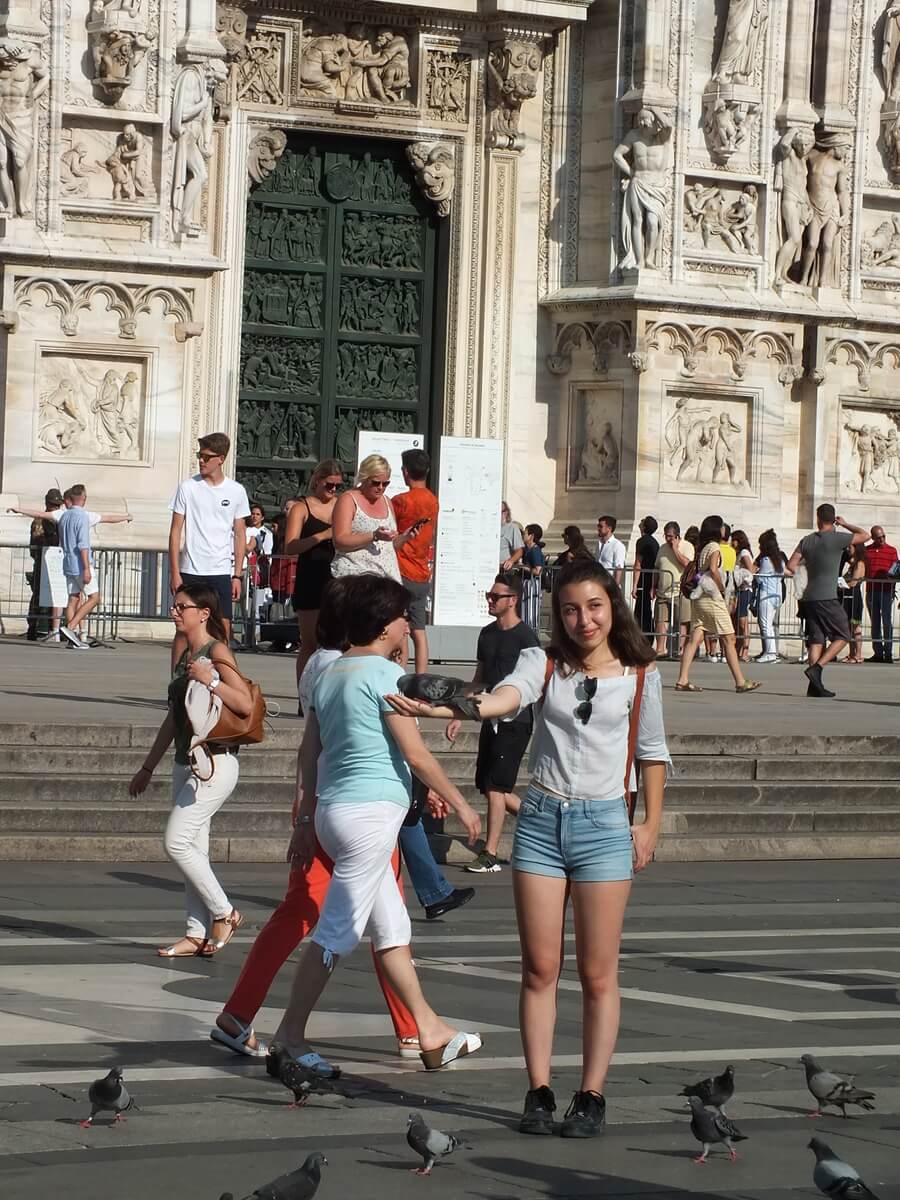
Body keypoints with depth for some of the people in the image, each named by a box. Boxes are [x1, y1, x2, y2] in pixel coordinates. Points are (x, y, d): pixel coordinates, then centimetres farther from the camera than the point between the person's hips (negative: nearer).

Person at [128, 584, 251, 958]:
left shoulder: (216, 652, -11)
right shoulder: (185, 656, 15)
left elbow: (245, 704, -20)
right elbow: (174, 717, 22)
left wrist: (210, 680, -29)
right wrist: (148, 767, 25)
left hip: (215, 763, -9)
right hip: (186, 764, 9)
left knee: (177, 843, -13)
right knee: (192, 849, 7)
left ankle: (224, 913, 0)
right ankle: (197, 935, 9)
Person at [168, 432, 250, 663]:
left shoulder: (236, 491, 4)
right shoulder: (188, 487, 0)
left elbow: (240, 535, 9)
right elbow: (176, 531, 1)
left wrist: (238, 575, 3)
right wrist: (175, 572, -5)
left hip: (222, 572, 1)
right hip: (190, 571, -1)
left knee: (223, 628, 0)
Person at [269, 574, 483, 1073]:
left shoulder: (329, 675, 13)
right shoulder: (385, 674, -11)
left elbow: (310, 752, 15)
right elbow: (416, 754, -12)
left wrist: (307, 817, 20)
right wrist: (458, 803, -3)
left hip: (333, 809, 9)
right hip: (371, 812, -9)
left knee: (392, 929, 14)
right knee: (336, 932, -5)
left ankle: (430, 1032, 20)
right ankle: (290, 1033, -2)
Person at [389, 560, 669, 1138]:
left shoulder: (639, 674, 2)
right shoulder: (544, 663, 1)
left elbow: (653, 752, 12)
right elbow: (505, 698, -19)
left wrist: (652, 823, 7)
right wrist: (439, 707, -38)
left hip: (603, 824, -1)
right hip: (542, 819, 1)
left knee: (598, 974, 1)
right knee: (540, 968, 3)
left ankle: (592, 1096, 7)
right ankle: (540, 1091, 8)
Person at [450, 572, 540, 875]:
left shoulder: (525, 637, -10)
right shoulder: (488, 634, 12)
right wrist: (458, 717, 18)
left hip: (515, 722, -8)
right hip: (491, 721, 8)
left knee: (495, 787, -8)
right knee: (489, 787, 9)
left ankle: (490, 855, -3)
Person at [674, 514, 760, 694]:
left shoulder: (701, 548, 15)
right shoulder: (714, 547, -8)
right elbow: (713, 569, -20)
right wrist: (722, 588, -9)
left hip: (698, 597, 8)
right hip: (712, 597, -8)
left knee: (695, 638, 2)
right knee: (728, 639, -3)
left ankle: (683, 680, -6)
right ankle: (740, 682, -2)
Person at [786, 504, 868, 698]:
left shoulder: (807, 541, 7)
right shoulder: (837, 539, -8)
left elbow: (791, 565, 5)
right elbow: (865, 536, 4)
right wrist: (845, 525, 17)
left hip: (810, 597, 6)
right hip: (828, 598, -6)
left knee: (817, 640, 6)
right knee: (842, 636, 3)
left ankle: (815, 686, -1)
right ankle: (816, 668, -14)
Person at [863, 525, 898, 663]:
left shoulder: (892, 550, 5)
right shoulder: (866, 551, 11)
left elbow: (894, 572, 2)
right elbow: (863, 569, 16)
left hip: (886, 591, -3)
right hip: (871, 591, 3)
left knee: (887, 623, -5)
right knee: (875, 623, 5)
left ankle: (888, 653, -5)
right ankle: (877, 653, 7)